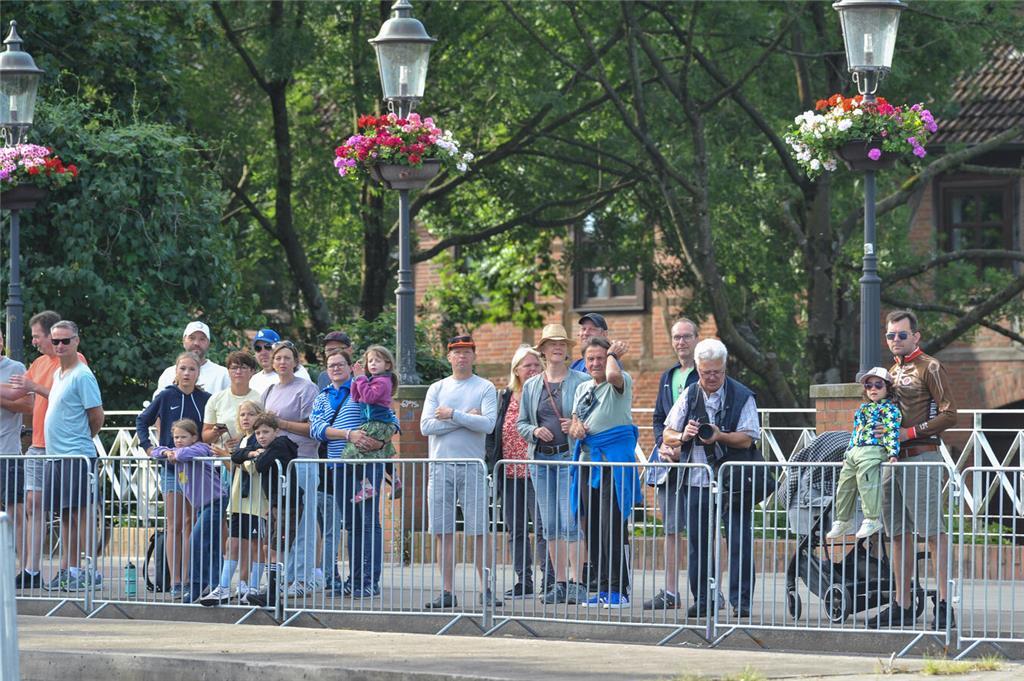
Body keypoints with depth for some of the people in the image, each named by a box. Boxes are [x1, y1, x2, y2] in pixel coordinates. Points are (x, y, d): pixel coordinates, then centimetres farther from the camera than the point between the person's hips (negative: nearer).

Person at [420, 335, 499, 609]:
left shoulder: (485, 388, 5)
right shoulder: (437, 388, 11)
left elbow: (488, 423, -10)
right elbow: (426, 426, -2)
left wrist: (452, 415, -9)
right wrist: (466, 418, -6)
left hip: (472, 467, -2)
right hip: (441, 466, 2)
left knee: (479, 532, -3)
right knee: (443, 532, 1)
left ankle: (486, 590, 3)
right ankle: (446, 592, 5)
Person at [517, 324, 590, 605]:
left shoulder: (581, 381, 0)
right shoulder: (531, 386, 13)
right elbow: (521, 423, 16)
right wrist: (535, 431, -4)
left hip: (569, 457, -5)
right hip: (540, 459, 5)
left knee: (570, 522, -12)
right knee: (549, 525, 6)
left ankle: (576, 582, -11)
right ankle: (559, 583, 11)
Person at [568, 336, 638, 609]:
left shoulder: (622, 383, -4)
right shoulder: (583, 389, 19)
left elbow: (613, 375, -28)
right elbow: (574, 423, 23)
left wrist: (613, 354, -9)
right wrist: (575, 428, -1)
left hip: (615, 461, -7)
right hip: (588, 461, 8)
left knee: (614, 528, -9)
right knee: (594, 530, 8)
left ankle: (619, 591, -7)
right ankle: (603, 590, 13)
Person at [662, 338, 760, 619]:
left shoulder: (742, 396, -1)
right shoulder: (689, 396, 10)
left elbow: (747, 438, -8)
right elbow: (667, 434, 11)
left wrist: (720, 436, -25)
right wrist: (682, 436, -11)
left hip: (733, 482, -4)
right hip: (697, 482, 4)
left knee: (739, 542, -6)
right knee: (697, 543, 5)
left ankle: (741, 601, -3)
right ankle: (701, 600, 13)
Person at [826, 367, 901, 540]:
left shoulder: (889, 408, -1)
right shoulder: (862, 409, 23)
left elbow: (892, 431, -12)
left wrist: (892, 453, -22)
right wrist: (847, 455, 27)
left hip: (873, 450, -9)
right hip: (854, 452, 9)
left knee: (867, 483, -21)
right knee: (845, 485, 11)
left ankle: (872, 519, -17)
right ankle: (843, 521, 23)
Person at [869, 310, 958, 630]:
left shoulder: (930, 368, -3)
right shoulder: (892, 371, 21)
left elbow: (949, 415, -10)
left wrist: (910, 433, -15)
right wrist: (877, 430, 10)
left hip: (921, 457, -8)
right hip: (893, 458, 8)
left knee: (933, 531, -10)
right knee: (899, 533, 9)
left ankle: (943, 604, -12)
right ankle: (902, 606, 13)